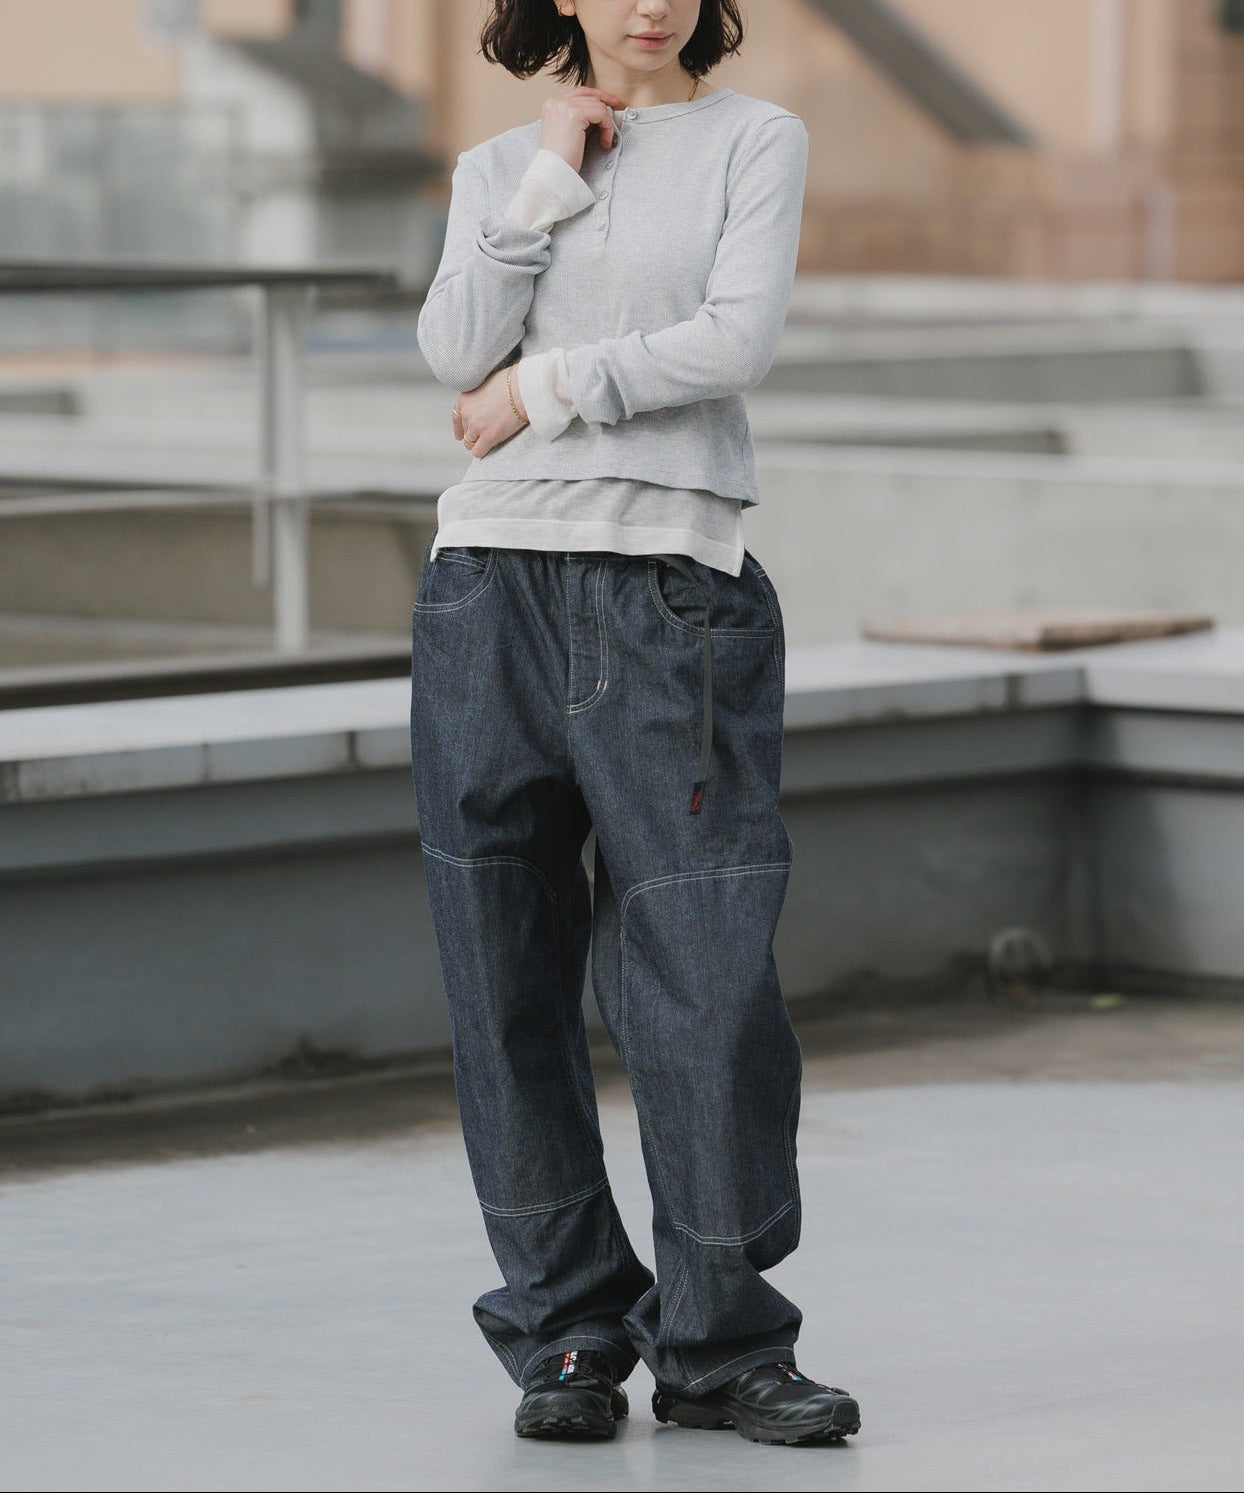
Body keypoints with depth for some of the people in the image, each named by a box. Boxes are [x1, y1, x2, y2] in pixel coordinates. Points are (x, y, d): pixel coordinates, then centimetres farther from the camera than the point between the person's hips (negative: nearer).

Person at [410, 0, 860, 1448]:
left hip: (673, 587, -2)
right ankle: (565, 1334, 11)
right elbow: (457, 354, 0)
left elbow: (736, 341, -7)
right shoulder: (497, 167, 15)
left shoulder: (755, 140, 8)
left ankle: (717, 1342, 6)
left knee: (710, 978, -6)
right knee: (508, 979, 1)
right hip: (492, 577, 3)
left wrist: (545, 388, -3)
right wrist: (547, 184, -3)